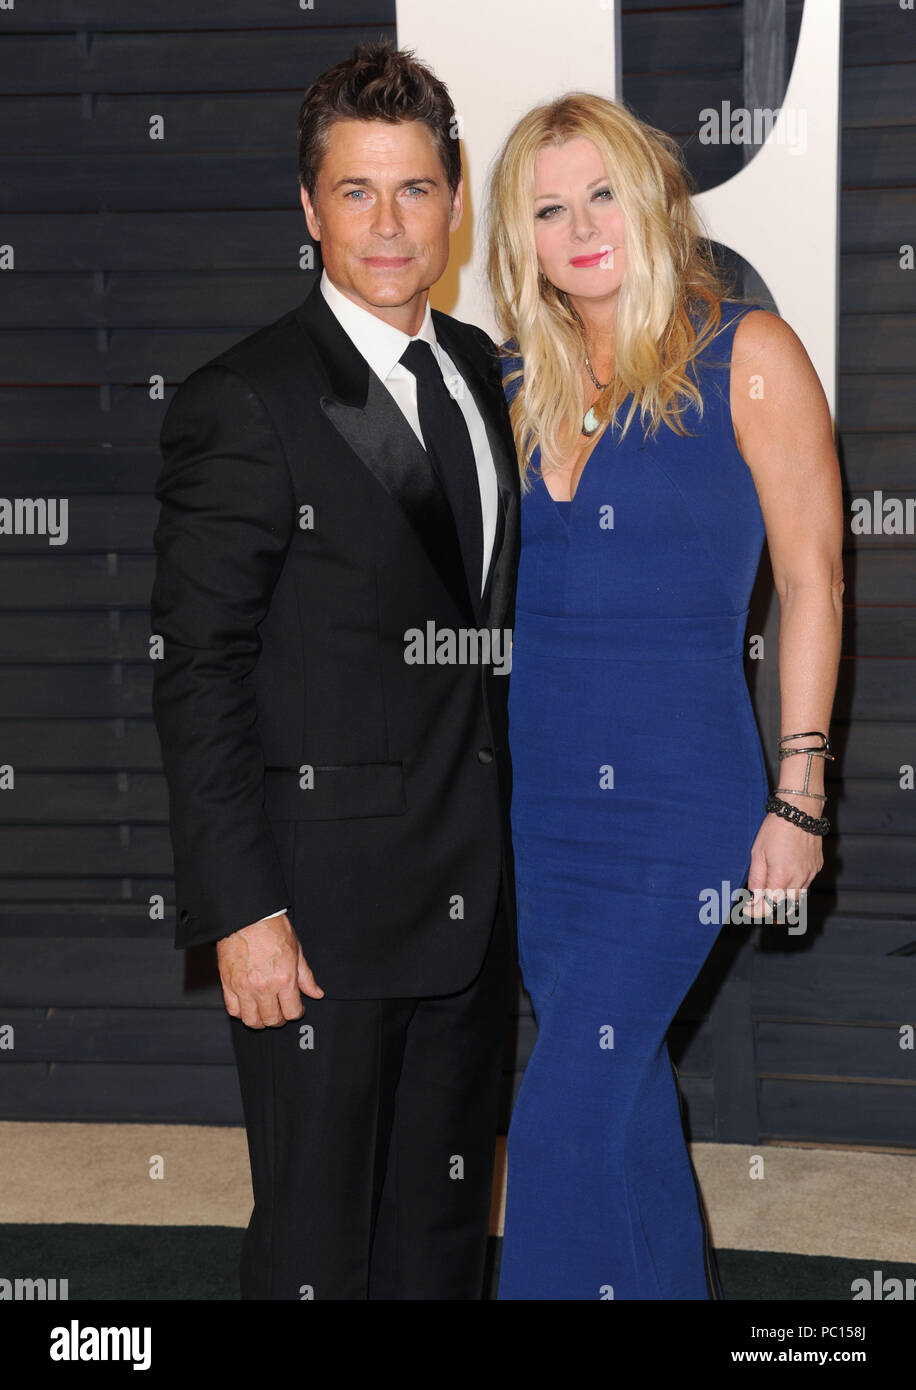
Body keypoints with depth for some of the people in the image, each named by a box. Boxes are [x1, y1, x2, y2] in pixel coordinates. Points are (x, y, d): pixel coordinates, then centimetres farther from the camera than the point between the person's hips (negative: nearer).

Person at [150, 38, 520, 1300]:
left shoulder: (480, 370, 10)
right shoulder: (243, 404, -12)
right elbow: (198, 678, -13)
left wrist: (508, 856, 11)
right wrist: (242, 913, -18)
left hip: (470, 901, 7)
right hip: (320, 909, -6)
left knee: (444, 1235, 18)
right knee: (317, 1249, 4)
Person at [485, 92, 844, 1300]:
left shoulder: (748, 357, -5)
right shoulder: (516, 379, 8)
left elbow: (810, 582, -5)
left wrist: (798, 799, -8)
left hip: (680, 796, -5)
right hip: (532, 792, 5)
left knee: (566, 1116, -8)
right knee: (624, 1092, 15)